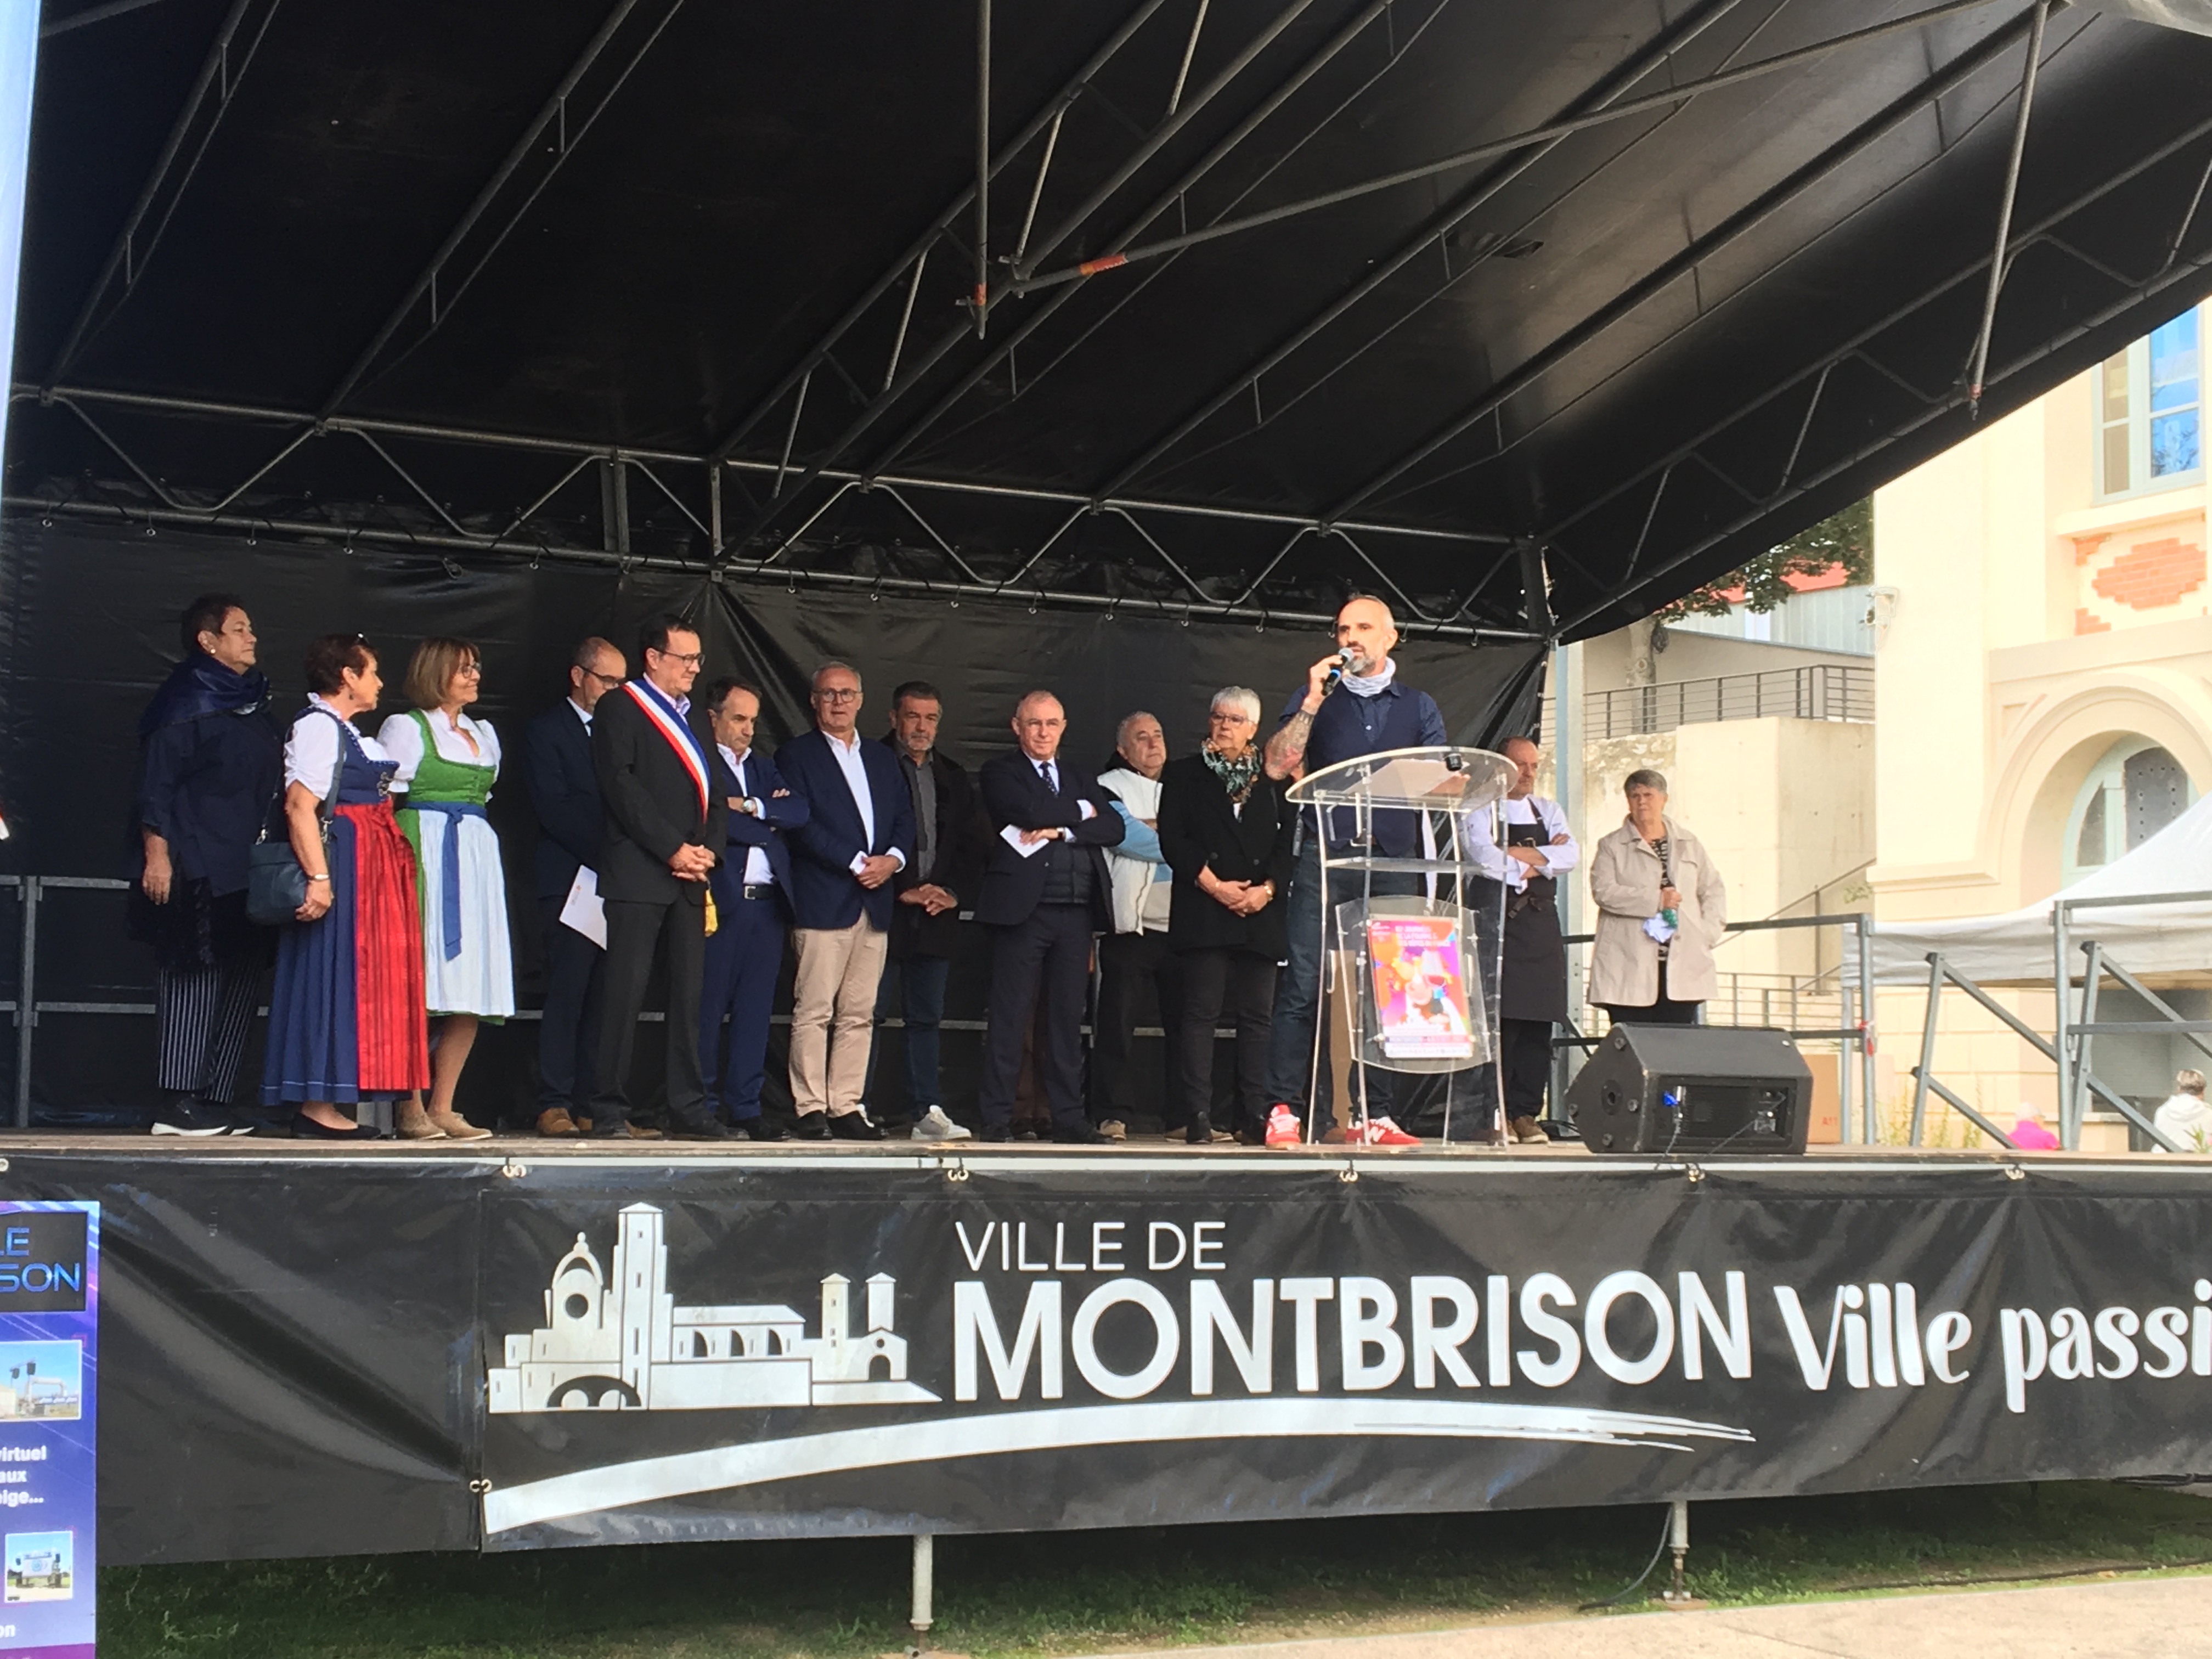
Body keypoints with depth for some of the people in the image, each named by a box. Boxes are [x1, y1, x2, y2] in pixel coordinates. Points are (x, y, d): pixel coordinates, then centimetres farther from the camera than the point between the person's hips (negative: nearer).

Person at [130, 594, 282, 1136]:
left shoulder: (253, 705, 16)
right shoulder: (186, 703, -6)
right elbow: (155, 786, -10)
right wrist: (156, 856, -18)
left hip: (244, 868, 8)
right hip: (196, 866, -8)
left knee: (242, 976, 5)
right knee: (194, 977, -7)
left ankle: (213, 1101, 9)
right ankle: (177, 1105, -5)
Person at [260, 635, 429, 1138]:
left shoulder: (343, 731, 20)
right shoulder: (317, 725, -11)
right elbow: (300, 805, -21)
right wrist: (319, 877, -28)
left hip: (370, 868, 10)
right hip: (342, 866, -10)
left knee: (360, 980, 9)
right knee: (333, 977, -9)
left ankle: (330, 1105, 12)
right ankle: (317, 1107, -7)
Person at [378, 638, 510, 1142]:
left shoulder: (484, 735, 20)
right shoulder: (406, 727, 1)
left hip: (477, 858, 7)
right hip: (425, 853, -7)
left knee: (473, 988, 1)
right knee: (419, 986, -11)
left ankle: (442, 1107, 4)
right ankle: (410, 1110, -8)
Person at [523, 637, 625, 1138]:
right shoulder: (547, 731, 3)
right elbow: (554, 809, -7)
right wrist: (604, 852, -14)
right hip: (571, 881, -5)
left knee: (602, 998, 0)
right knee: (567, 993, -7)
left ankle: (588, 1102, 1)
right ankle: (554, 1104, -5)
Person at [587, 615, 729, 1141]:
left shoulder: (693, 717, 22)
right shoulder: (619, 708, 0)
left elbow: (713, 794, 20)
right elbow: (620, 785, -11)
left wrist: (707, 849, 0)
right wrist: (673, 850, -14)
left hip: (690, 878, 7)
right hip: (638, 875, -7)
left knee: (689, 994, 5)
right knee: (627, 991, -8)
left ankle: (689, 1110, 8)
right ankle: (610, 1112, -4)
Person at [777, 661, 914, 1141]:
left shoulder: (881, 759, 21)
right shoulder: (796, 755, 2)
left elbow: (905, 817, 17)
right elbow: (802, 823, -8)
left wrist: (893, 858, -4)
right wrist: (856, 863, -13)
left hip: (876, 902, 6)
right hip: (822, 900, -5)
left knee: (860, 1013, 4)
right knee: (814, 1010, -7)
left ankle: (847, 1106, 8)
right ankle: (811, 1109, -4)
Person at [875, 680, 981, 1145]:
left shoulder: (955, 778, 16)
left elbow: (972, 844, 14)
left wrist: (954, 893, -2)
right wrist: (903, 890, -12)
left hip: (937, 915, 5)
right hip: (884, 912, -5)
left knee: (927, 1017, 6)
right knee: (869, 1012, -4)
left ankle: (928, 1114, 7)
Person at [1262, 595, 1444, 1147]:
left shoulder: (1419, 708, 18)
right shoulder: (1319, 699, 14)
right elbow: (1278, 766, 2)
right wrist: (1312, 702, -5)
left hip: (1393, 862, 2)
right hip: (1324, 857, -2)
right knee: (1303, 986, -10)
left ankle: (1373, 1115, 4)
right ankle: (1286, 1109, -10)